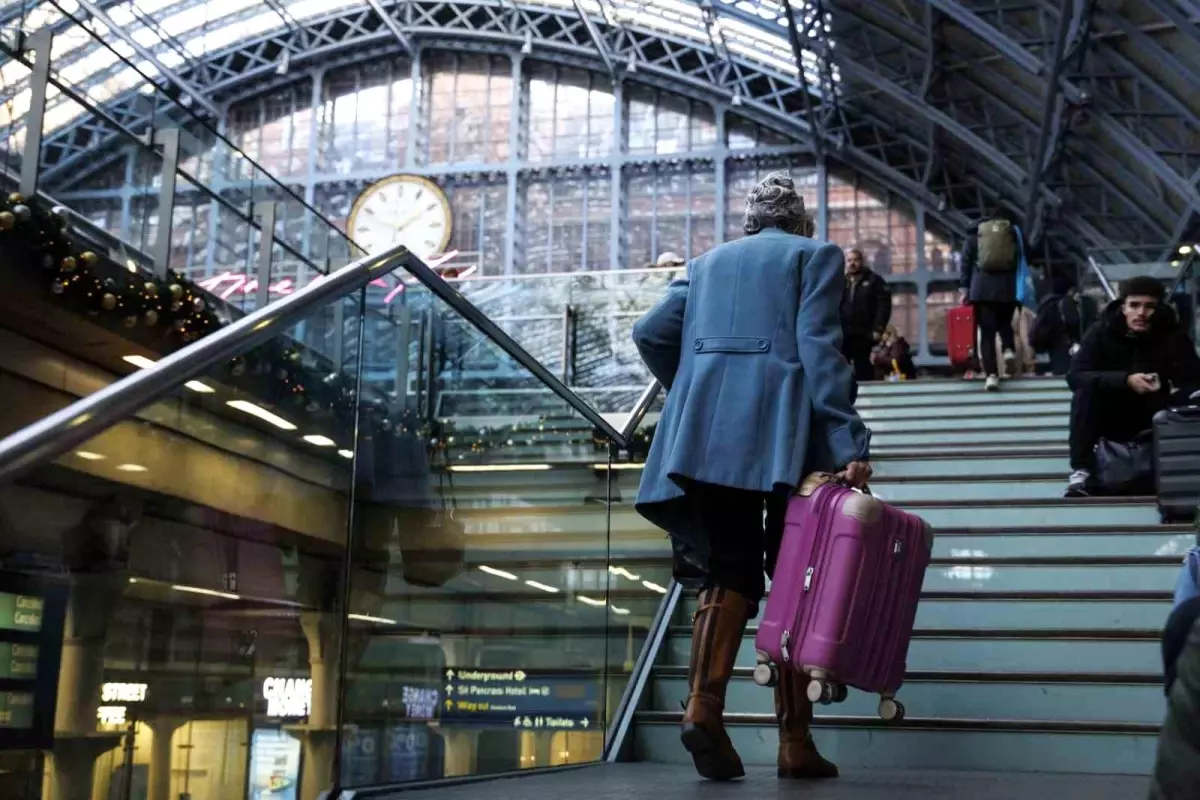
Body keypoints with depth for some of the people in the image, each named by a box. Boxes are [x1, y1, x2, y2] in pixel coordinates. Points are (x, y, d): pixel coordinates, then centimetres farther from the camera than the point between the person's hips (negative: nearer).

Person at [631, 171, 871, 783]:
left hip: (703, 435, 4)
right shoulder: (816, 255, 11)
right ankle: (795, 743, 4)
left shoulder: (709, 261, 24)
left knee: (729, 571, 7)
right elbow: (818, 349, -4)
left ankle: (703, 705, -15)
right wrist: (848, 444, -10)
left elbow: (650, 334, 14)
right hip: (780, 433, -3)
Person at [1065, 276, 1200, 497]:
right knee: (1085, 391, -29)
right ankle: (1081, 471, -26)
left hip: (1151, 421, 1)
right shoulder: (1101, 331, -14)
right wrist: (1125, 380, -37)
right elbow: (1075, 376, -24)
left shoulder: (1173, 335, -11)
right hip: (1111, 419, 0)